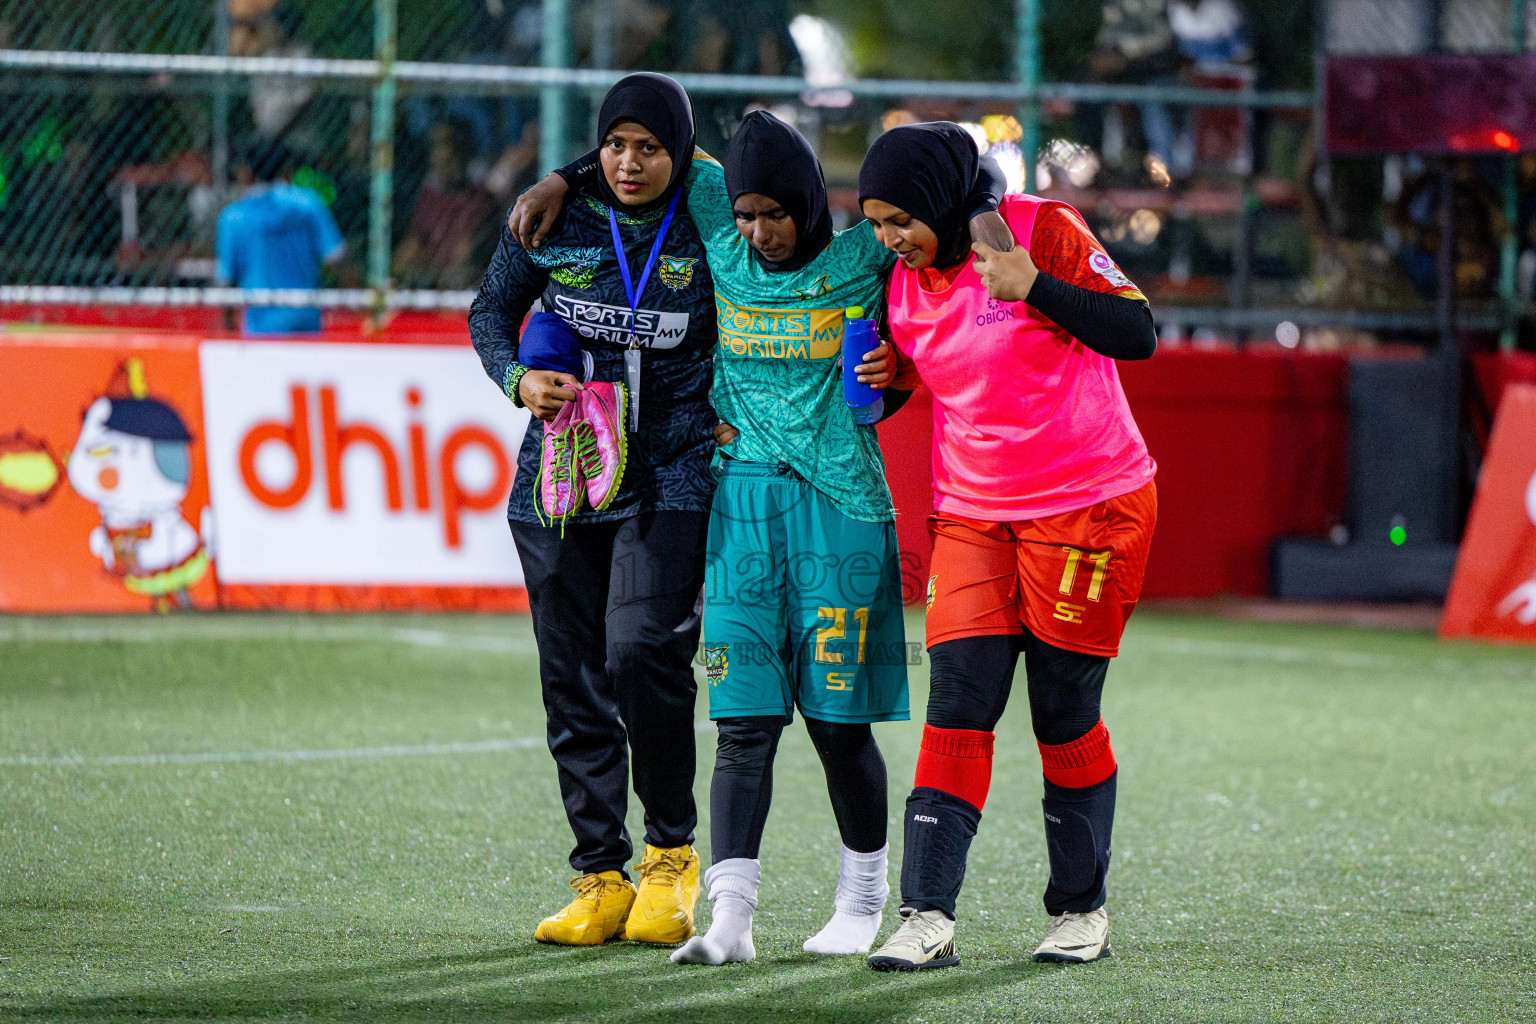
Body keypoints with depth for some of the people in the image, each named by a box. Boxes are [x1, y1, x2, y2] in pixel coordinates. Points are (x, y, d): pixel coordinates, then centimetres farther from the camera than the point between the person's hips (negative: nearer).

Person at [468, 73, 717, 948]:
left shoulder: (709, 236, -2)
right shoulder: (554, 223, 3)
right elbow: (491, 312, 14)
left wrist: (728, 417, -8)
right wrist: (519, 379, -4)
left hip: (669, 476, -3)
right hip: (561, 478, 3)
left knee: (642, 651, -20)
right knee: (573, 679, 3)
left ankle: (672, 854, -3)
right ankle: (601, 878, 12)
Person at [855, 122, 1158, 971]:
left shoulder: (1042, 232, -12)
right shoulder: (902, 286, 5)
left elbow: (1136, 335, -16)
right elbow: (895, 384, 20)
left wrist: (1033, 285, -25)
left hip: (1089, 508, -4)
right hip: (971, 516, 4)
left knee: (1065, 713, 1)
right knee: (957, 704, -8)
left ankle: (1082, 910, 17)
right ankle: (928, 918, -14)